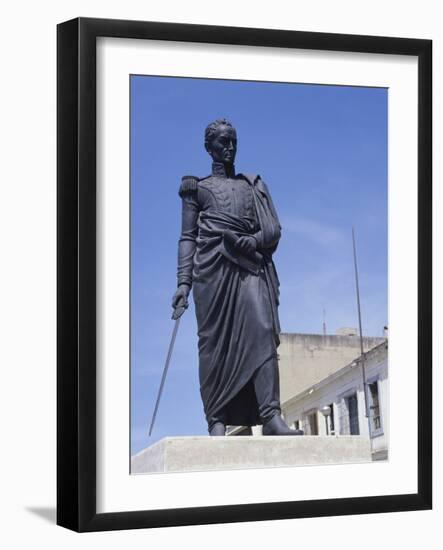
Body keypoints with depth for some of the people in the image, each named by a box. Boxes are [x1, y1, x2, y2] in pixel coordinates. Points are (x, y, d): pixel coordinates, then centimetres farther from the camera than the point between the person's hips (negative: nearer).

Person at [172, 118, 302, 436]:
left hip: (252, 265, 1)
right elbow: (188, 238, 12)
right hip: (213, 266, -1)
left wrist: (252, 241, -7)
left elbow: (275, 230, 16)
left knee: (262, 330, -18)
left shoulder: (253, 186, 26)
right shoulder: (198, 187, 19)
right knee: (215, 340, -10)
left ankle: (271, 416, -28)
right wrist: (184, 282, -2)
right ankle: (217, 420, -13)